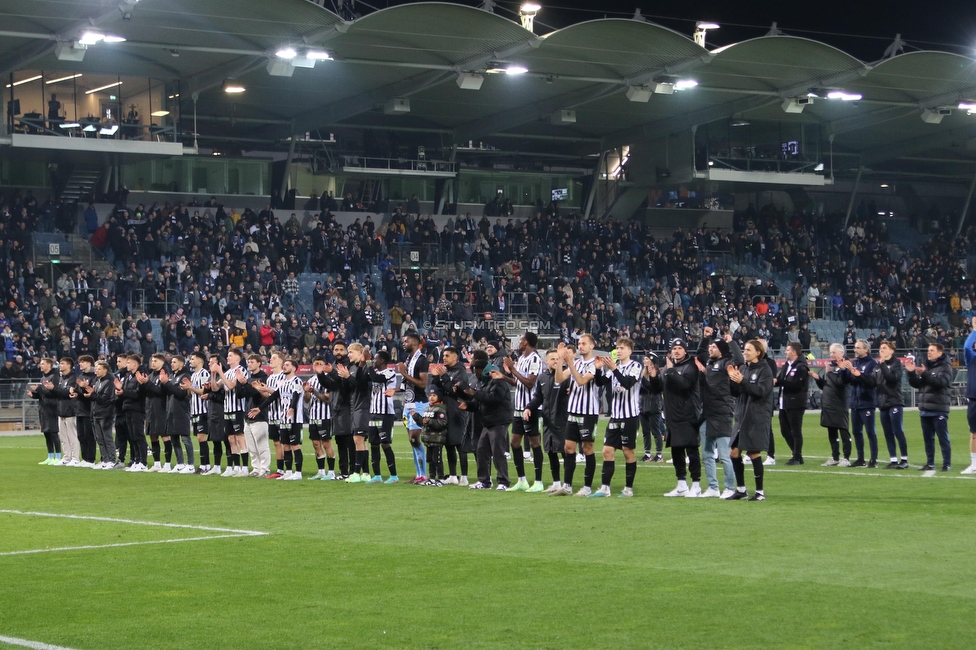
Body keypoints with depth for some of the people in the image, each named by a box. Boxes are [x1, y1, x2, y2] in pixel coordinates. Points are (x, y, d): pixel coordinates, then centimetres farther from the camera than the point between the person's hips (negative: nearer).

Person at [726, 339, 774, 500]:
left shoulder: (764, 370, -7)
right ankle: (741, 490, 16)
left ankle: (760, 491, 8)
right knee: (734, 452, 5)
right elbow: (736, 393, 12)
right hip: (742, 417, 7)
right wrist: (733, 379, -7)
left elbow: (761, 391, -20)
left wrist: (742, 381, -27)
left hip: (757, 419, -7)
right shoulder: (742, 368, 12)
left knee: (754, 453, -3)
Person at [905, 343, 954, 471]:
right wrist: (911, 373, -2)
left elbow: (941, 382, -19)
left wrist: (925, 374, -27)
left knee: (943, 438, -5)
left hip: (939, 409, -7)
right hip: (924, 409, 7)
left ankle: (947, 464, -4)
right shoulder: (925, 367, 17)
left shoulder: (945, 368, -3)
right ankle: (930, 463, 15)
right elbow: (916, 384, 15)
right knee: (928, 438, 10)